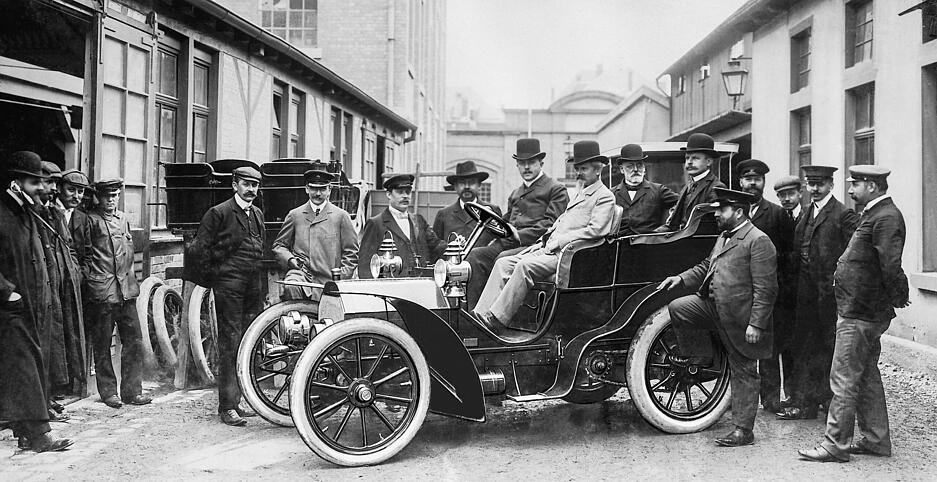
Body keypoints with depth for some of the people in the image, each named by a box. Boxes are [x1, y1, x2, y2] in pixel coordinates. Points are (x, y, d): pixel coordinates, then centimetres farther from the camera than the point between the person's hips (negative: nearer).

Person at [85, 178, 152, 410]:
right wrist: (93, 274, -8)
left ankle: (132, 390, 10)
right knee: (102, 345, 4)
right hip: (101, 290, -5)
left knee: (134, 342, 3)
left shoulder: (123, 219, 16)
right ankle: (108, 391, 14)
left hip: (126, 289, 5)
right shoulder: (91, 219, -4)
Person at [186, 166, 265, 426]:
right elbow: (199, 249, -5)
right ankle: (227, 406, -1)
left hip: (253, 287, 7)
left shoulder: (258, 214, 16)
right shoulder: (219, 213, -5)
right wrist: (211, 277, 0)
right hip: (229, 287, -6)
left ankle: (237, 400, 17)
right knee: (230, 345, -5)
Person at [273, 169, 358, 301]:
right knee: (291, 287, -33)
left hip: (328, 279, 0)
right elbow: (279, 245, 19)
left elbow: (351, 252, 9)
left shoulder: (341, 216, 9)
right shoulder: (295, 215, 14)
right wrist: (290, 259, -2)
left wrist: (342, 279, -1)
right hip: (300, 272, 0)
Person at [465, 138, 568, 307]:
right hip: (509, 244, 7)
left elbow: (550, 224, -6)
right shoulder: (515, 194, 31)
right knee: (475, 256, -20)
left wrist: (518, 236, -15)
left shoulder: (556, 189, 7)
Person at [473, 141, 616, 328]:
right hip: (549, 249, 9)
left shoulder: (605, 197, 0)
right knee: (503, 263, -8)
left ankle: (496, 319, -32)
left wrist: (557, 242, -15)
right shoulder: (581, 194, 29)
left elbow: (595, 230, -14)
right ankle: (480, 315, -17)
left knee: (525, 265, -31)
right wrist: (542, 242, 11)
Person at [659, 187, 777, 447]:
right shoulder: (724, 237, 13)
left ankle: (743, 430, 14)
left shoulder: (758, 242, -17)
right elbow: (706, 266, 24)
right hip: (713, 306, 8)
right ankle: (700, 356, 13)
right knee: (678, 308, -7)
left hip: (740, 318, -8)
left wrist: (756, 324, -23)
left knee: (744, 374, 3)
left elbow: (765, 289, -20)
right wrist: (681, 279, 8)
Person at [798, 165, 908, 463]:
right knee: (867, 377, 17)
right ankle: (875, 440, 26)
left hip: (859, 315, -10)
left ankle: (836, 445, 2)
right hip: (865, 312, 10)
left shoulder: (886, 218, -18)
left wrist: (898, 299, -14)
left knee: (844, 380, -4)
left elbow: (891, 266, -25)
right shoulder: (874, 215, 15)